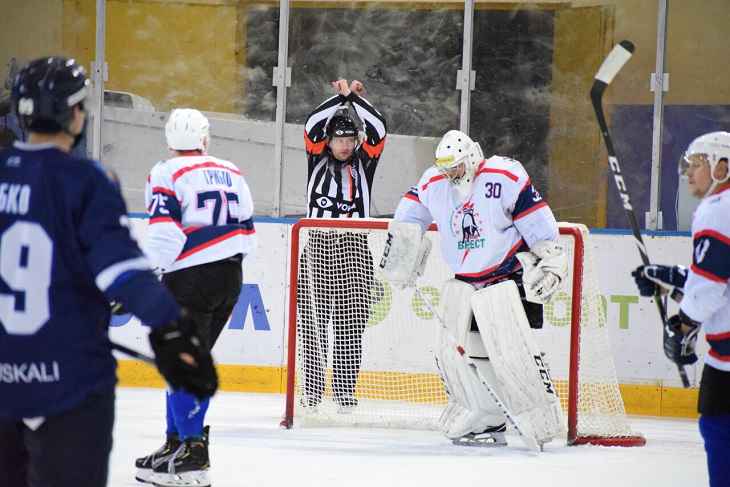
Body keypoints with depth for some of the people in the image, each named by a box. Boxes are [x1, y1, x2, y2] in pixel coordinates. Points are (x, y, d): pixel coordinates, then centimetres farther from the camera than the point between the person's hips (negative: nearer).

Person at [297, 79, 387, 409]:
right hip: (318, 247, 0)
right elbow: (313, 125, -6)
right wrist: (340, 97, -7)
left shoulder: (363, 162, 10)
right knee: (312, 322, -2)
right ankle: (311, 391, 3)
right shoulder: (318, 158, 9)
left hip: (354, 249, 0)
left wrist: (357, 98, -6)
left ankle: (345, 391, 3)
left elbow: (378, 131, -3)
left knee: (350, 326, -1)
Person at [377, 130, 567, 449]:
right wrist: (397, 261, 19)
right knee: (453, 350, 0)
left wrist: (551, 261, -14)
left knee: (512, 349, -17)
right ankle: (486, 422, 7)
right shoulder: (432, 183, 1)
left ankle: (545, 420, -10)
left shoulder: (506, 177, -16)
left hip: (508, 276, -6)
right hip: (463, 283, 6)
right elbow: (410, 213, 19)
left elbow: (538, 221, -13)